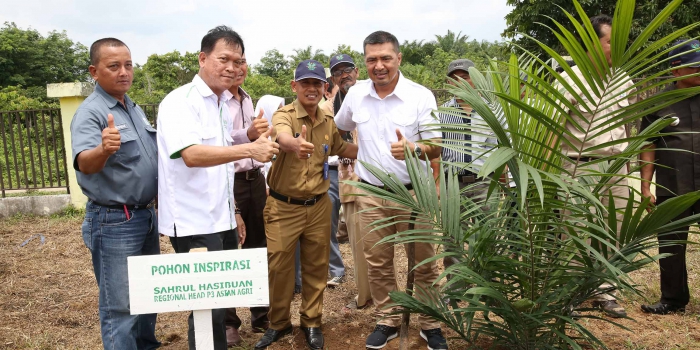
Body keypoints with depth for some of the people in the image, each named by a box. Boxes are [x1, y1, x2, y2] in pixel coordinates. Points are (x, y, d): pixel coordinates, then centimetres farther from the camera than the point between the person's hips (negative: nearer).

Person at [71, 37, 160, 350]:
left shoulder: (134, 108, 8)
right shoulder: (90, 112, -17)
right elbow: (84, 164, -34)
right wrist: (103, 150, -55)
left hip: (146, 215, 8)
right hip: (114, 223, -8)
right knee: (121, 308, 2)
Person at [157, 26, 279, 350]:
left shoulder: (222, 104, 13)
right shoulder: (180, 102, -14)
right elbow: (191, 154, -30)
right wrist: (249, 149, -35)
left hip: (219, 219, 9)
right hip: (194, 223, -8)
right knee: (208, 305, -1)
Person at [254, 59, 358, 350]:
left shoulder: (328, 122, 3)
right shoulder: (284, 115, -15)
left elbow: (340, 149, 21)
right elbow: (283, 137, -39)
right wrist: (295, 144, -62)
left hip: (318, 206, 4)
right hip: (283, 207, -4)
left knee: (315, 268, 14)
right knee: (278, 268, 8)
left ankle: (311, 322, 33)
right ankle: (278, 323, 30)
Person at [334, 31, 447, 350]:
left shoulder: (421, 96, -8)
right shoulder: (355, 94, 2)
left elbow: (436, 146, -10)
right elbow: (339, 129, 21)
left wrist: (414, 149, -29)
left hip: (413, 194, -3)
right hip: (371, 195, 3)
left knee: (423, 262, 7)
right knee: (377, 264, 11)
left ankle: (430, 324, 25)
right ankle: (388, 320, 29)